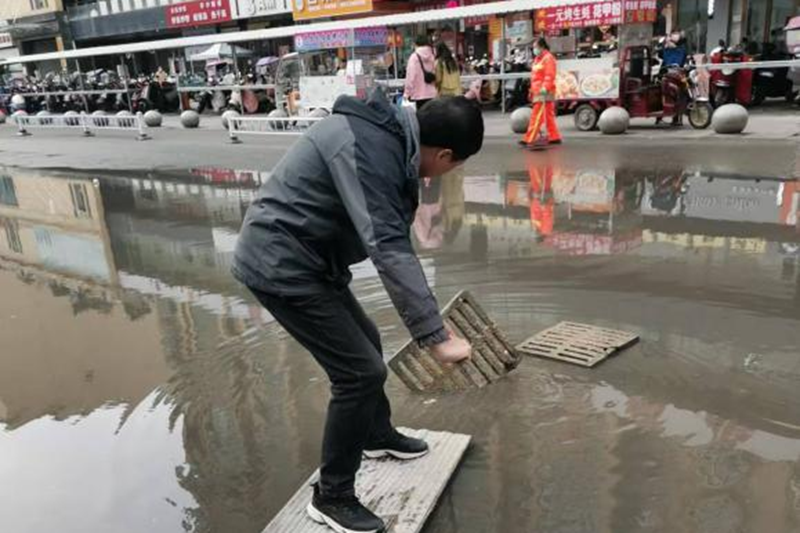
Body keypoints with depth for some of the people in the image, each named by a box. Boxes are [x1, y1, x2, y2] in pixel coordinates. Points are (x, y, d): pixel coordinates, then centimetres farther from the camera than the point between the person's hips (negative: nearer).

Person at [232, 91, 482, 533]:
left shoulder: (391, 134, 6)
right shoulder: (368, 148, -26)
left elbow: (391, 236, 10)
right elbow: (389, 249, -32)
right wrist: (436, 336, -31)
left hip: (297, 256, 10)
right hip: (280, 264, -10)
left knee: (365, 342, 21)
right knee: (360, 370, -7)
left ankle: (378, 436, 44)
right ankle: (332, 497, 12)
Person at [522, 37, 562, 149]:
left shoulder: (548, 58, -9)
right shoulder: (537, 59, 20)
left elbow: (550, 75, -20)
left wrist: (544, 87, -30)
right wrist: (532, 90, 22)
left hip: (544, 93, -10)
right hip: (537, 92, 10)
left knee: (537, 115, -11)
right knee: (549, 116, 12)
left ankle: (529, 139, -13)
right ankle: (554, 137, 18)